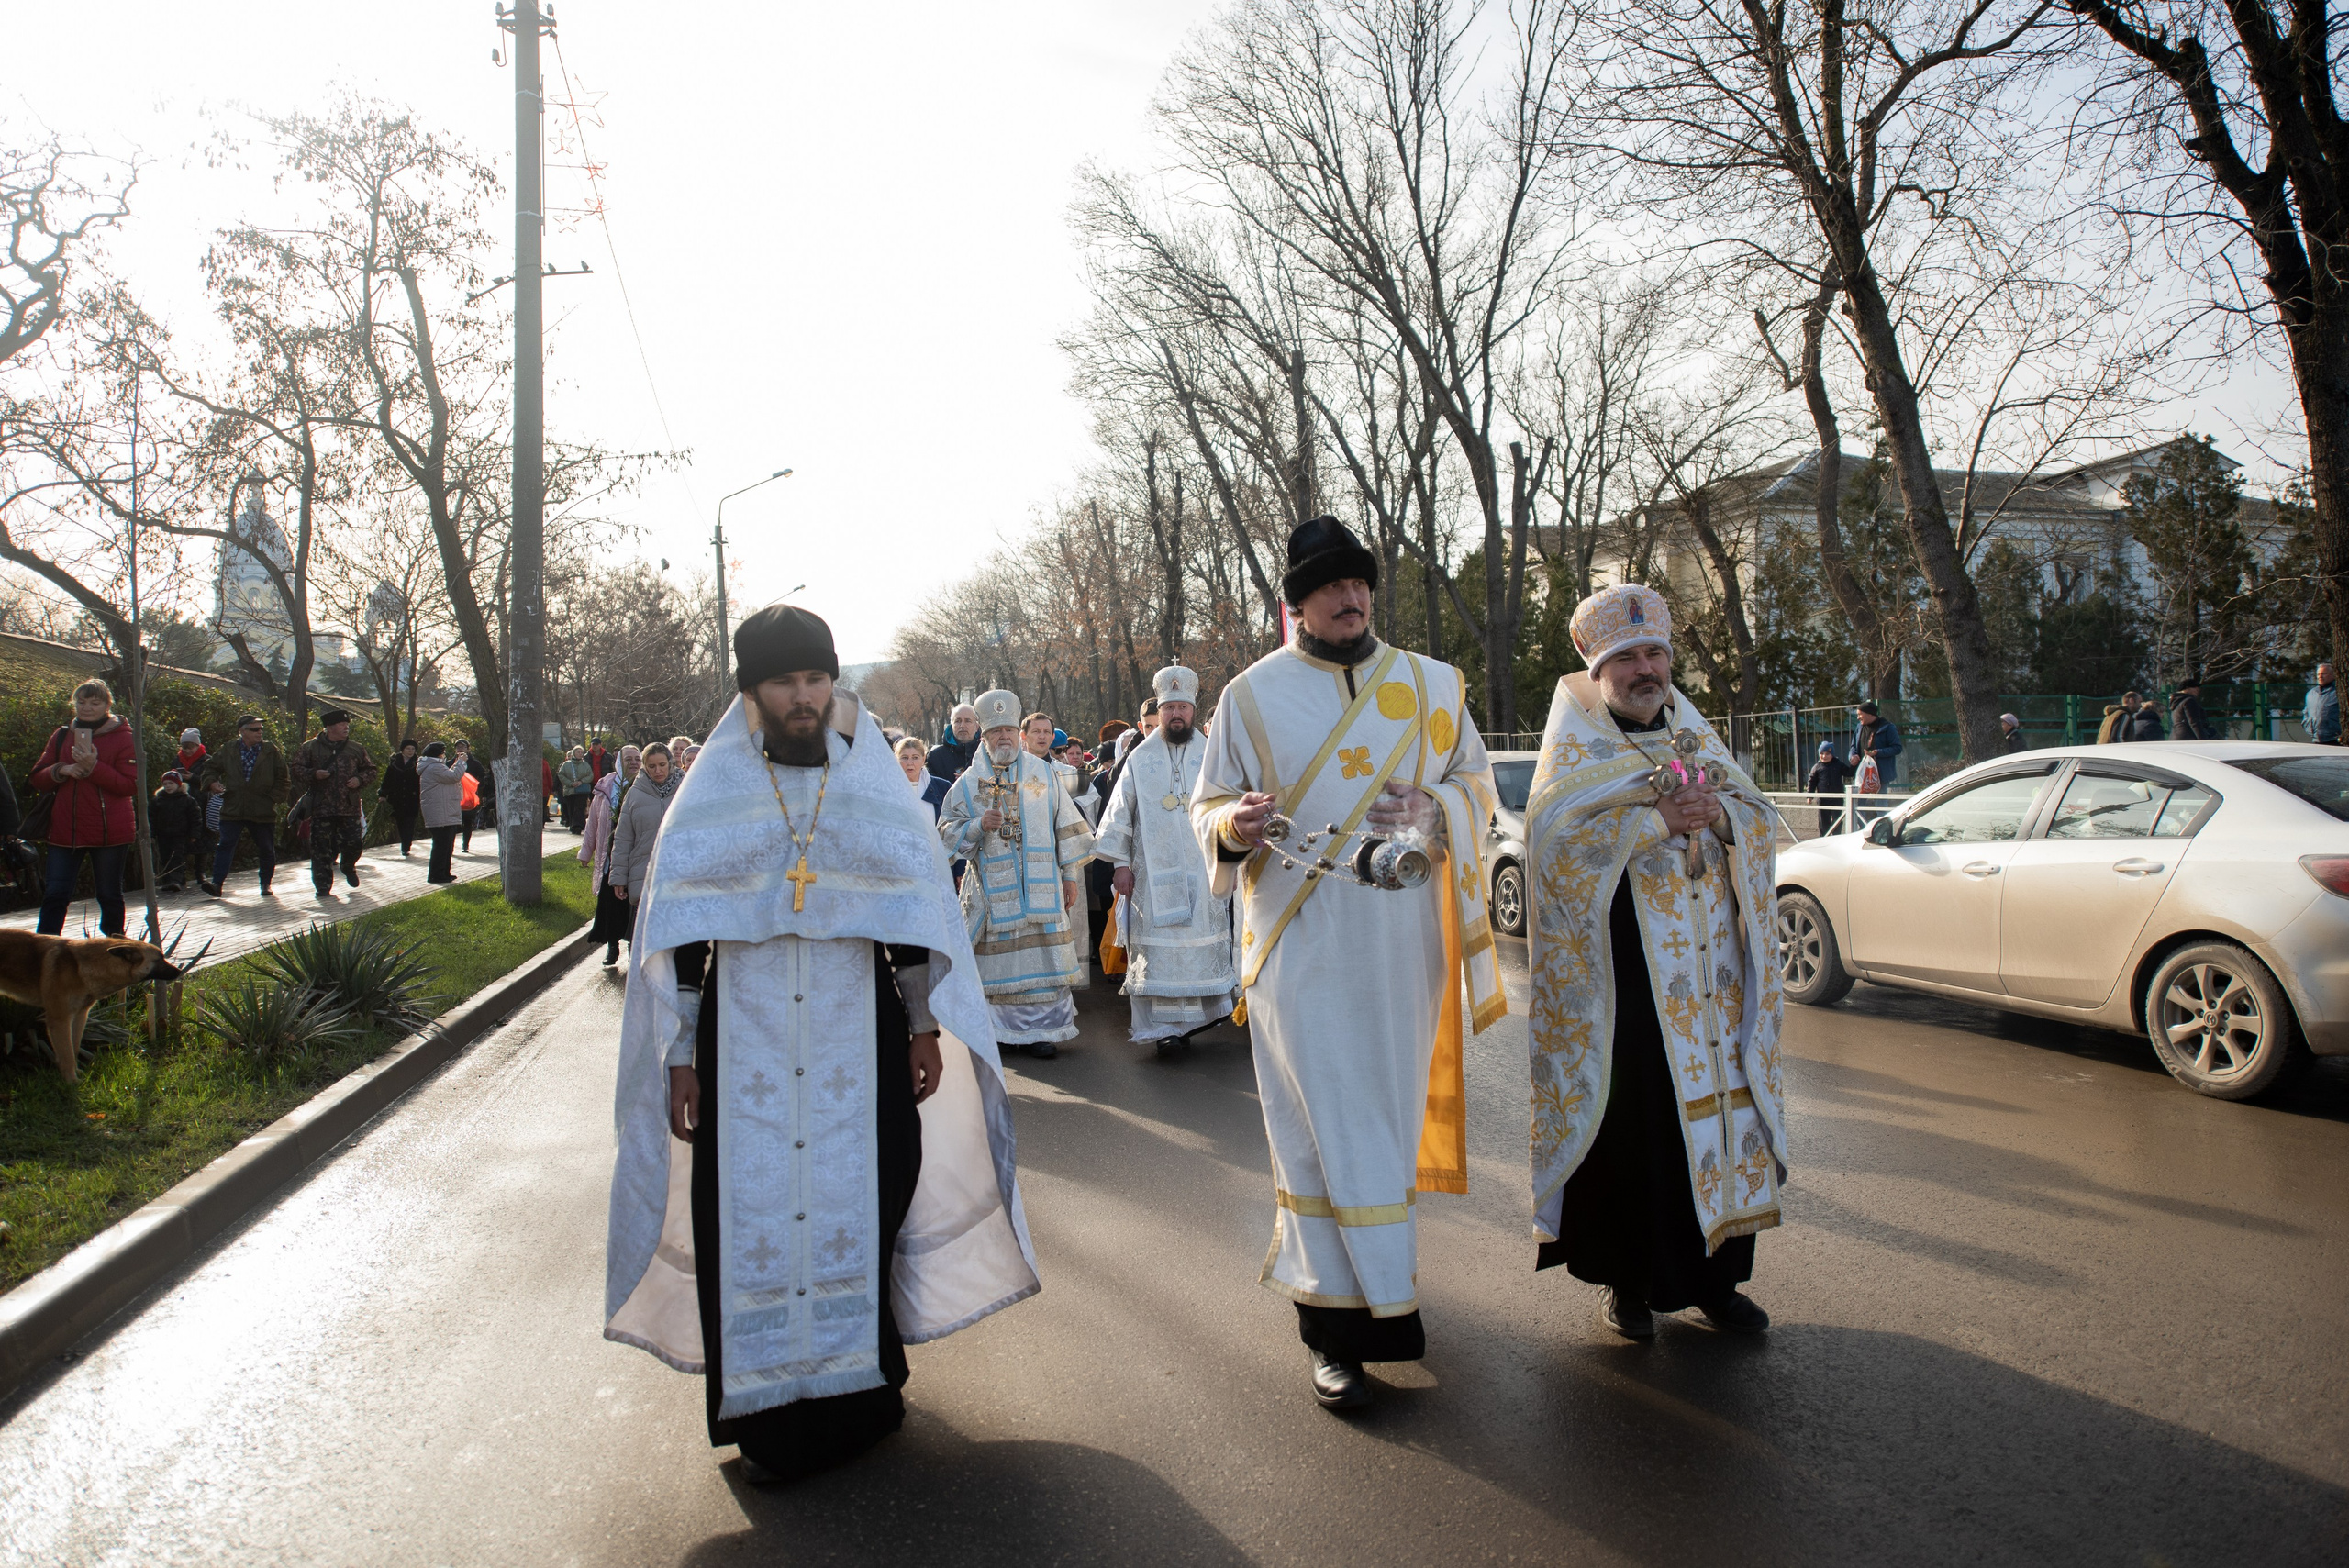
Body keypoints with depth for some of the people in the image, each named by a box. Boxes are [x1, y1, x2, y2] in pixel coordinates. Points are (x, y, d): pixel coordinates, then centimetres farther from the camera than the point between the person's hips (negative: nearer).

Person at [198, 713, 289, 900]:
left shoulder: (271, 751, 2)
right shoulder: (227, 752, 4)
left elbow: (283, 777, 5)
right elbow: (210, 769, 16)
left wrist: (274, 798, -4)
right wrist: (211, 782, -4)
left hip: (263, 812, 0)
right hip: (232, 810, 0)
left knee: (266, 849, 6)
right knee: (225, 846, -7)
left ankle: (266, 884, 19)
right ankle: (217, 883, -8)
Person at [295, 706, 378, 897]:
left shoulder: (356, 749, 10)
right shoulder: (310, 747, 4)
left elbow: (370, 770, 18)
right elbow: (297, 769, 5)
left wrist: (360, 780, -2)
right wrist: (313, 774, -14)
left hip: (348, 808, 2)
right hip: (320, 808, -2)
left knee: (352, 844, 0)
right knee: (321, 847, -1)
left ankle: (348, 867, 32)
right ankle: (323, 884, 8)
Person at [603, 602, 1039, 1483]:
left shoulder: (876, 793, 6)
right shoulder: (712, 800, 4)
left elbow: (918, 914, 7)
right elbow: (679, 937, 3)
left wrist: (924, 1024, 4)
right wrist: (681, 1057, 0)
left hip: (859, 1039, 0)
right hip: (745, 1040, 0)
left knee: (862, 1205, 3)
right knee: (752, 1219, 2)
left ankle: (862, 1387, 22)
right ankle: (771, 1415, 17)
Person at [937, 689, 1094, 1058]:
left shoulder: (1042, 772, 8)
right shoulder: (968, 782, 5)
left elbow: (1065, 825, 10)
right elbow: (948, 834, 4)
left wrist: (1069, 874, 7)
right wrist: (978, 826, -15)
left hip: (1041, 886, 1)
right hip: (992, 887, 0)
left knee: (1043, 956, -1)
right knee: (1001, 957, 2)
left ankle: (1042, 1029, 8)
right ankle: (1002, 1028, 15)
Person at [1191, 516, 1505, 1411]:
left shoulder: (1430, 685, 8)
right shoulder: (1252, 694, 2)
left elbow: (1477, 783, 13)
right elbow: (1207, 807, 6)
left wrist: (1434, 810, -10)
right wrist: (1234, 825, -18)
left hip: (1400, 941, 3)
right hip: (1299, 943, -3)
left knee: (1385, 1109, 11)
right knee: (1322, 1121, -3)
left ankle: (1374, 1280, 33)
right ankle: (1340, 1324, 7)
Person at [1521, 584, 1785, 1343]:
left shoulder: (1696, 733, 15)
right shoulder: (1574, 747, -1)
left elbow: (1763, 820, 12)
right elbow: (1553, 835, -17)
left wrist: (1719, 814, -10)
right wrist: (1658, 819, -20)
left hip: (1710, 968, 5)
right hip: (1624, 972, -5)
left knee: (1719, 1097, 7)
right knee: (1630, 1116, -2)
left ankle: (1715, 1274, 21)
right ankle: (1625, 1279, 14)